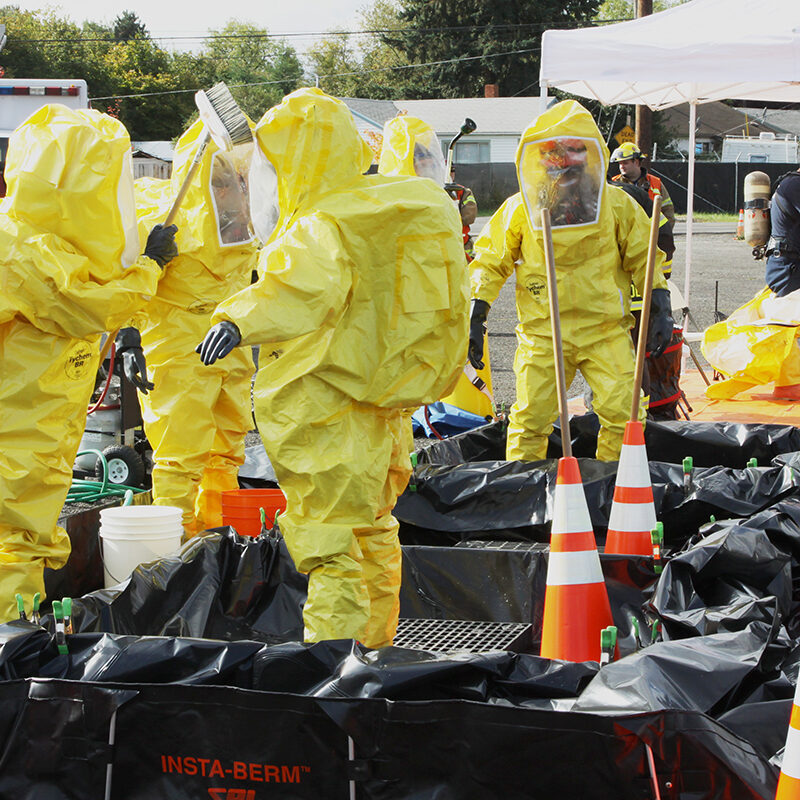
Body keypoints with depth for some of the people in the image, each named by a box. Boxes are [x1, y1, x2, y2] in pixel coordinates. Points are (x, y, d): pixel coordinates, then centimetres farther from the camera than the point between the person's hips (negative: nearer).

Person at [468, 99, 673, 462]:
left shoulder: (618, 207, 1)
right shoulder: (520, 211, -1)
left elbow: (644, 259, 11)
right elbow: (490, 263, 7)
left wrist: (660, 309, 4)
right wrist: (475, 318, 0)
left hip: (605, 330, 0)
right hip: (542, 332, 0)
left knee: (622, 412, -10)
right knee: (530, 417, 0)